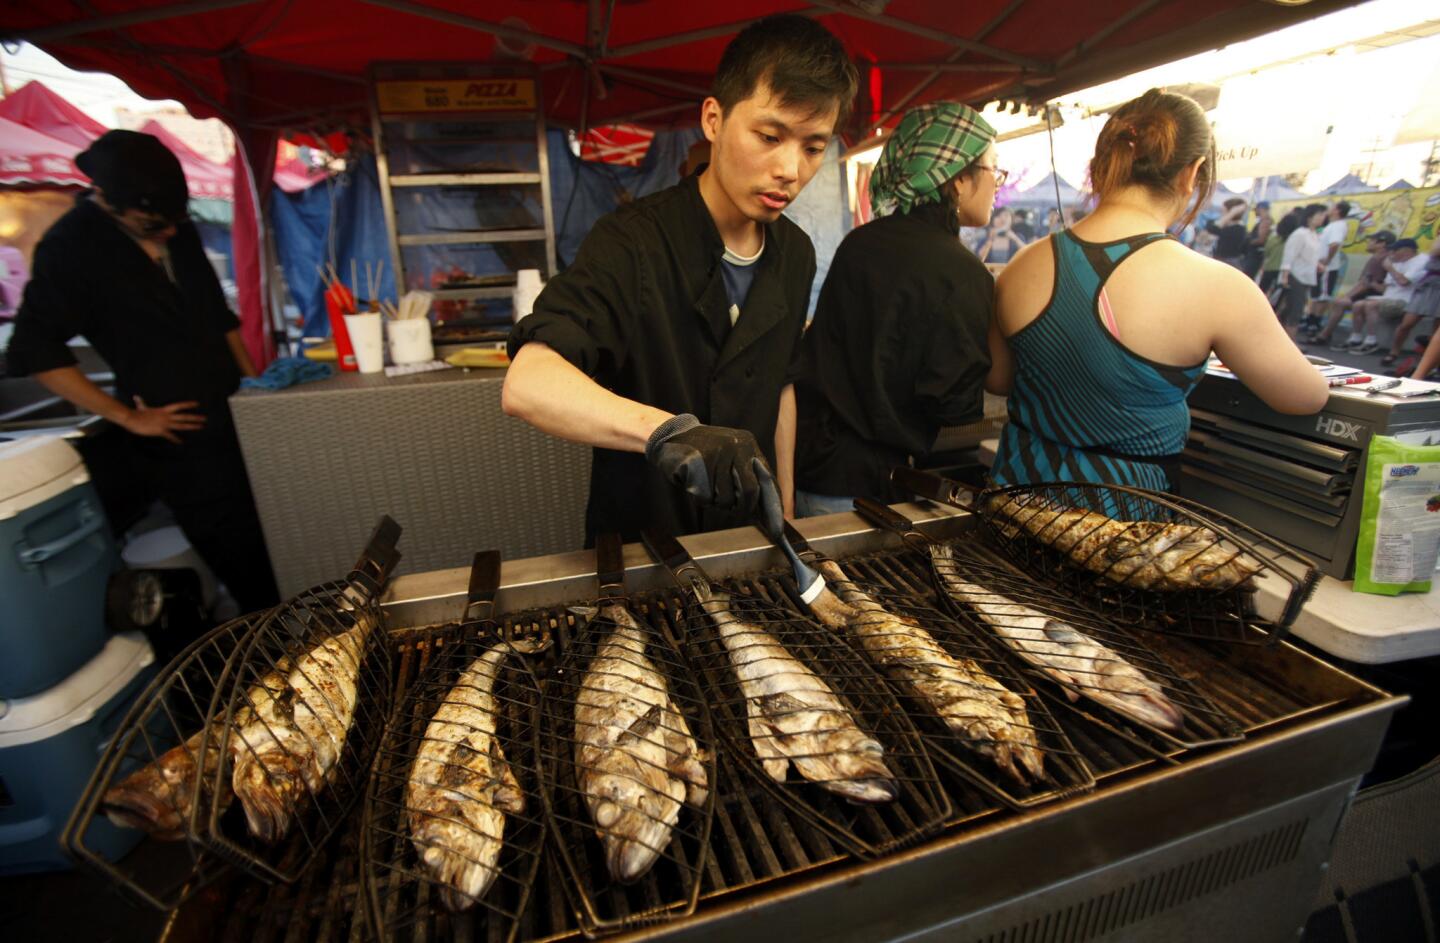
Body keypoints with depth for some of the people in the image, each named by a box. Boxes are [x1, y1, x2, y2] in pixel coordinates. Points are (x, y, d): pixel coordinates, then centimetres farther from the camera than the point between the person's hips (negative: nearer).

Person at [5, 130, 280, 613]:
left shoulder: (175, 228, 8)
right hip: (179, 434, -6)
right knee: (242, 560, -2)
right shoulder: (68, 247, -9)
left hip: (236, 413, 6)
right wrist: (128, 417, -11)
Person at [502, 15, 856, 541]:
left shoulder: (796, 255, -2)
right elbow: (526, 384, -35)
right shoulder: (632, 245, -23)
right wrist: (665, 429, -51)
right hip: (637, 543, -5)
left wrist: (785, 510, 9)